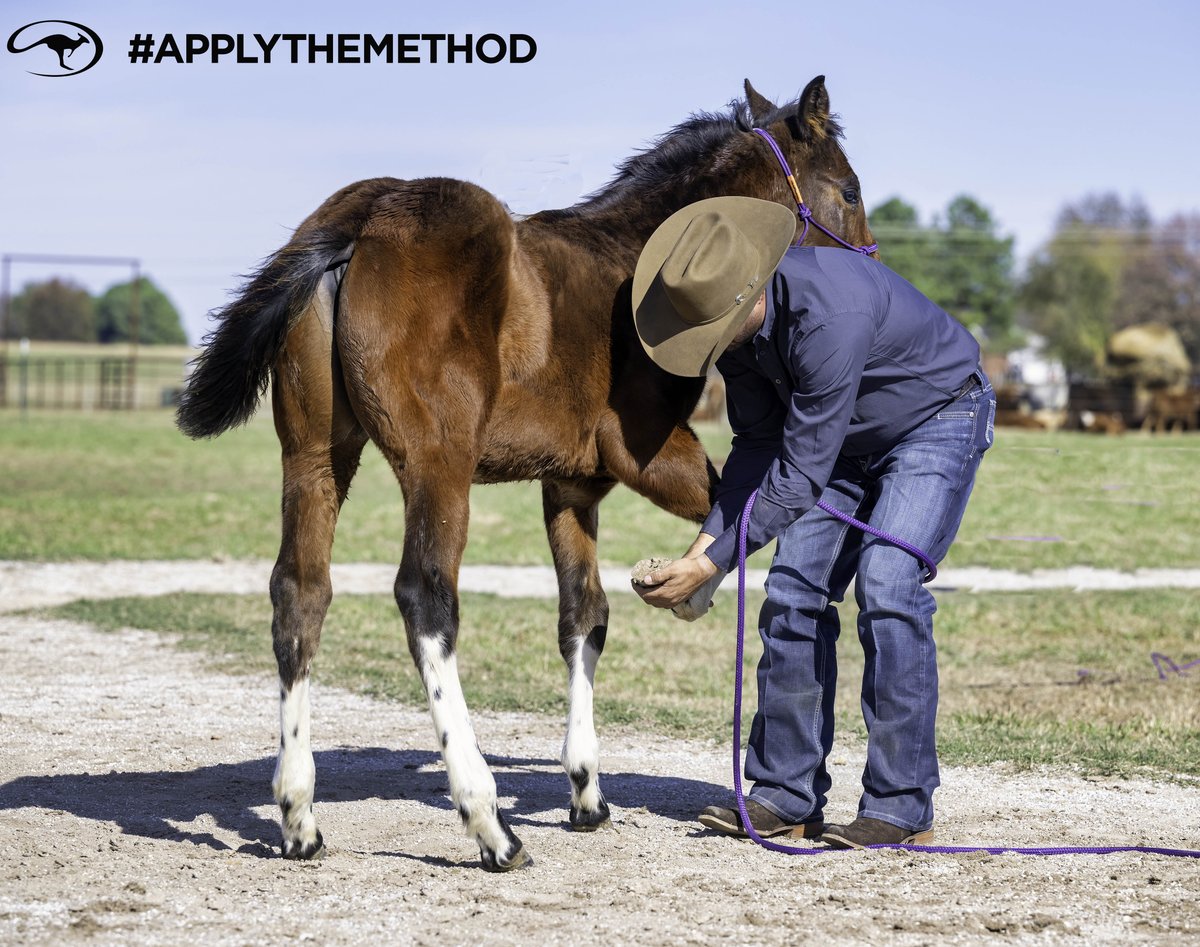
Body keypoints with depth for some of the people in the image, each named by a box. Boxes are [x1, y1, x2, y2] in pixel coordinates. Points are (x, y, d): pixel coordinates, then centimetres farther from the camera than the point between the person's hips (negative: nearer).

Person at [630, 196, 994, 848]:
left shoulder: (830, 318, -39)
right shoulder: (732, 312, -13)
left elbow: (799, 474, -35)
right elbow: (759, 443, -4)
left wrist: (712, 564, -32)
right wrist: (708, 540, -15)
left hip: (938, 421, -8)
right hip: (848, 436, 8)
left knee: (886, 586, -22)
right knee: (793, 590, -2)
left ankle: (902, 806, -15)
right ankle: (787, 797, 4)